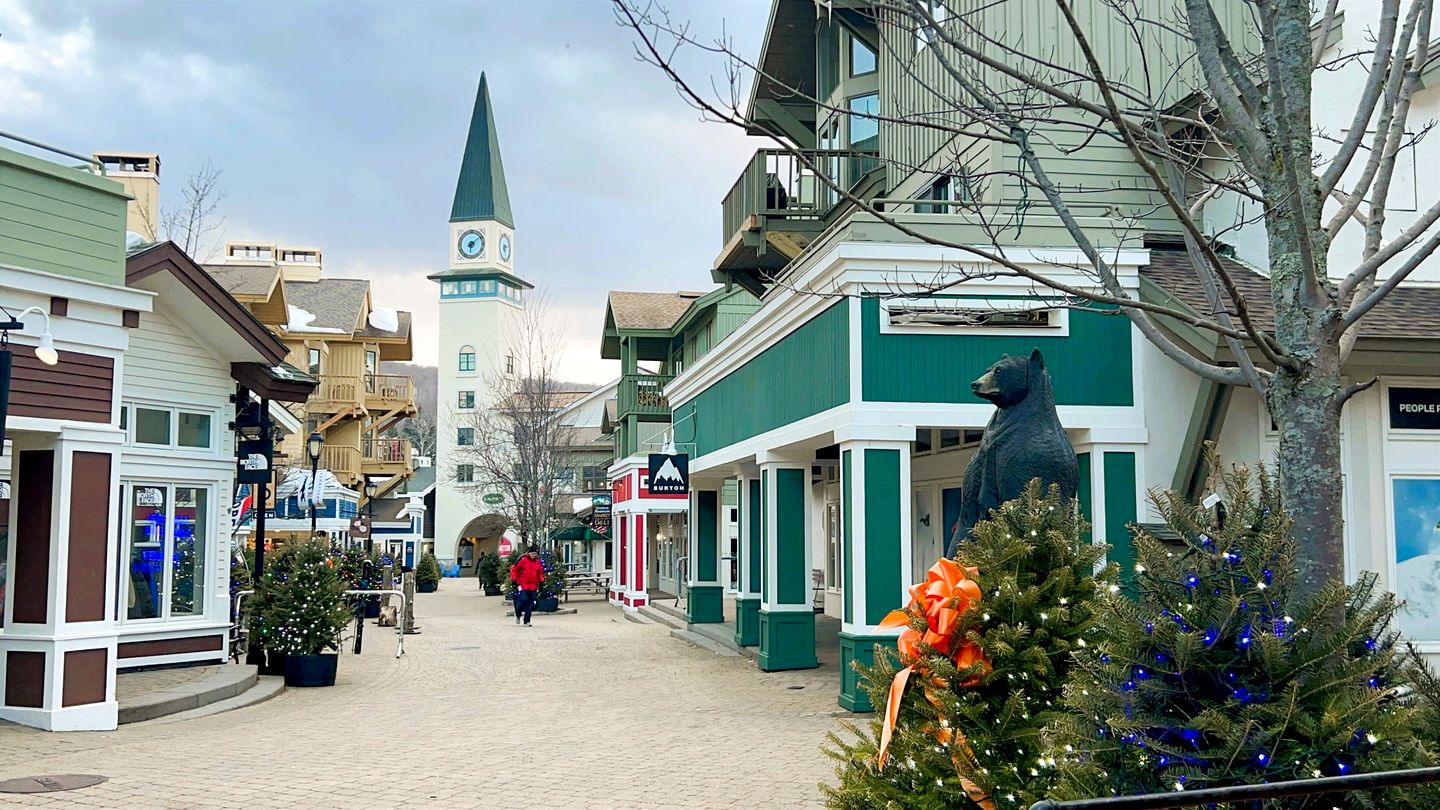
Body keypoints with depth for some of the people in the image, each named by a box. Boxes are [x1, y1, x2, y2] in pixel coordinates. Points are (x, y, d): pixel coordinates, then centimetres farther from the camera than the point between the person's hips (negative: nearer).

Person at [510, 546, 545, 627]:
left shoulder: (538, 562, 8)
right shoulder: (523, 560, -7)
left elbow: (541, 573, 21)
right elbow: (513, 569, -3)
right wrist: (514, 580, -5)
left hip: (533, 586, 4)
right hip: (522, 585, -4)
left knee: (530, 604, 2)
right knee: (523, 600, -13)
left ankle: (527, 621, 9)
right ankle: (517, 614, 17)